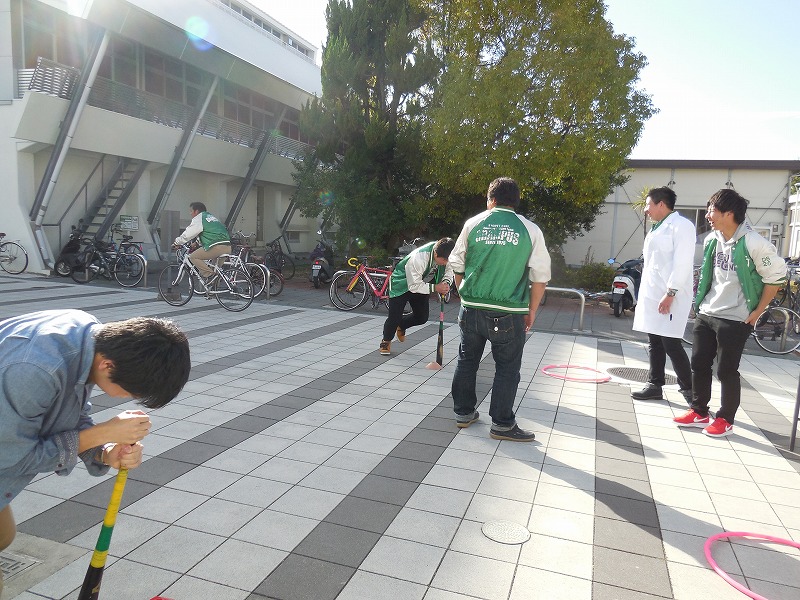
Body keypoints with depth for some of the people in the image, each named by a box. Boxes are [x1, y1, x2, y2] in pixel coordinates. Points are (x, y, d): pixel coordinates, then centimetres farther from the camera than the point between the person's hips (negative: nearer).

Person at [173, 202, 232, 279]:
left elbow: (187, 234, 4)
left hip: (216, 247, -8)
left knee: (193, 257, 4)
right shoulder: (212, 217, 31)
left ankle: (209, 275, -7)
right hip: (227, 247, 9)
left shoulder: (198, 218, 4)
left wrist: (176, 243, 19)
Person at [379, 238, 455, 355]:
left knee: (422, 318, 7)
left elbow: (449, 270, -4)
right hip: (402, 284, -6)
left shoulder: (444, 255, -23)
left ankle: (401, 325, 38)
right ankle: (386, 341, 25)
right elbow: (414, 286, -35)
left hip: (422, 285, 6)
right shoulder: (417, 259, -42)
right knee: (394, 317, -5)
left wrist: (446, 282, -24)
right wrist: (435, 288, -36)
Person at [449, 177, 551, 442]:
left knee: (467, 360, 17)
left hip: (471, 308, 3)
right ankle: (501, 424, 14)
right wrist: (531, 310, 9)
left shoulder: (473, 224, 2)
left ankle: (463, 412, 28)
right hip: (509, 313, -2)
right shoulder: (530, 230, -2)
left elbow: (456, 265, 8)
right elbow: (540, 276, -1)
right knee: (507, 368, 9)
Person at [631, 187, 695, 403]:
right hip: (652, 295, 9)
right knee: (655, 343, 11)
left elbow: (682, 263, -17)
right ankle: (654, 385, 18)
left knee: (671, 345, -7)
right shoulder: (657, 227, 19)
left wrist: (670, 294, -21)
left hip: (669, 297, -9)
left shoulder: (681, 225, -8)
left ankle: (689, 390, 5)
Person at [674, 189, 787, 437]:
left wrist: (756, 312, -7)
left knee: (726, 371, 3)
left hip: (734, 320, -7)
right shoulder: (711, 240, 4)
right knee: (699, 365, 11)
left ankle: (725, 420, 19)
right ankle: (699, 412, 26)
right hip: (705, 314, 7)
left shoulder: (753, 243, -17)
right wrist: (701, 301, 14)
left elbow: (776, 277, -9)